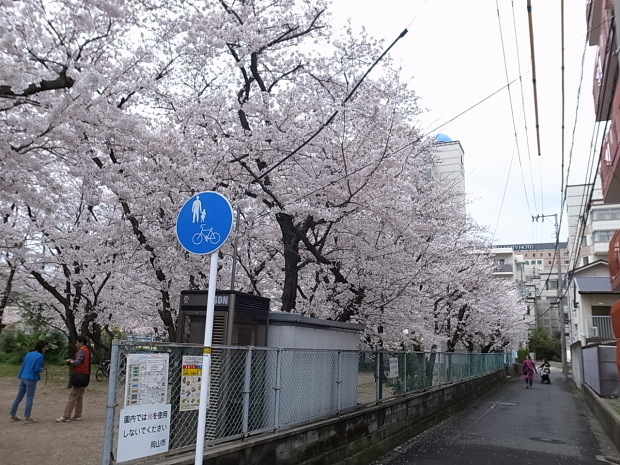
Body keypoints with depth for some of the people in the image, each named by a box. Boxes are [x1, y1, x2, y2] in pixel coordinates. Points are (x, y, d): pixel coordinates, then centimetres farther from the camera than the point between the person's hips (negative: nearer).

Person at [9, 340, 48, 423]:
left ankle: (13, 415, 20)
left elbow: (23, 365, 15)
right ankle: (27, 417, 4)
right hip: (31, 379, -7)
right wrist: (42, 369, 4)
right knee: (29, 398, 1)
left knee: (19, 397, 14)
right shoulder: (39, 356, -12)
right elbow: (37, 369, -15)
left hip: (23, 378, 7)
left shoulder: (28, 354, 10)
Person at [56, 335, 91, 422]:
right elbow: (81, 362, 13)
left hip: (79, 377, -10)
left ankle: (66, 417, -5)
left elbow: (77, 362, -25)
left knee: (72, 397, -7)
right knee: (79, 397, 12)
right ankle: (77, 415, 16)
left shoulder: (81, 351, -14)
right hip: (84, 376, 10)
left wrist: (70, 361, -7)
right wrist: (72, 361, 3)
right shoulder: (86, 350, 16)